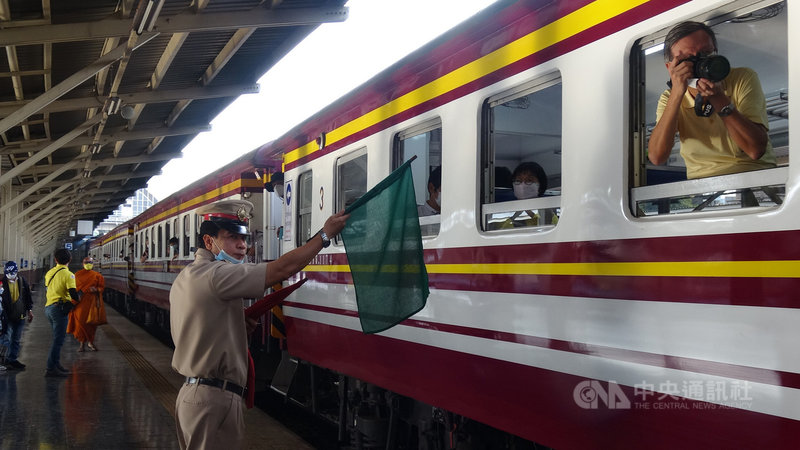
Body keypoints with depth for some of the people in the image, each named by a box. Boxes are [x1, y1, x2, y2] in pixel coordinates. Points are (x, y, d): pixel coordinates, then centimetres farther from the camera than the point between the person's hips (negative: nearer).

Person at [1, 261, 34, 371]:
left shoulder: (22, 281, 3)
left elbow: (28, 296, 12)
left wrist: (29, 310, 10)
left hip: (20, 316, 4)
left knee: (16, 340, 10)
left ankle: (13, 359, 19)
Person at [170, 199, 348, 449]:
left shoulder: (185, 279, 14)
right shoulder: (215, 274, -17)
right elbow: (282, 270, -22)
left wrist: (237, 326, 8)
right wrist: (325, 234, -12)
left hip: (192, 392, 10)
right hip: (213, 398, -10)